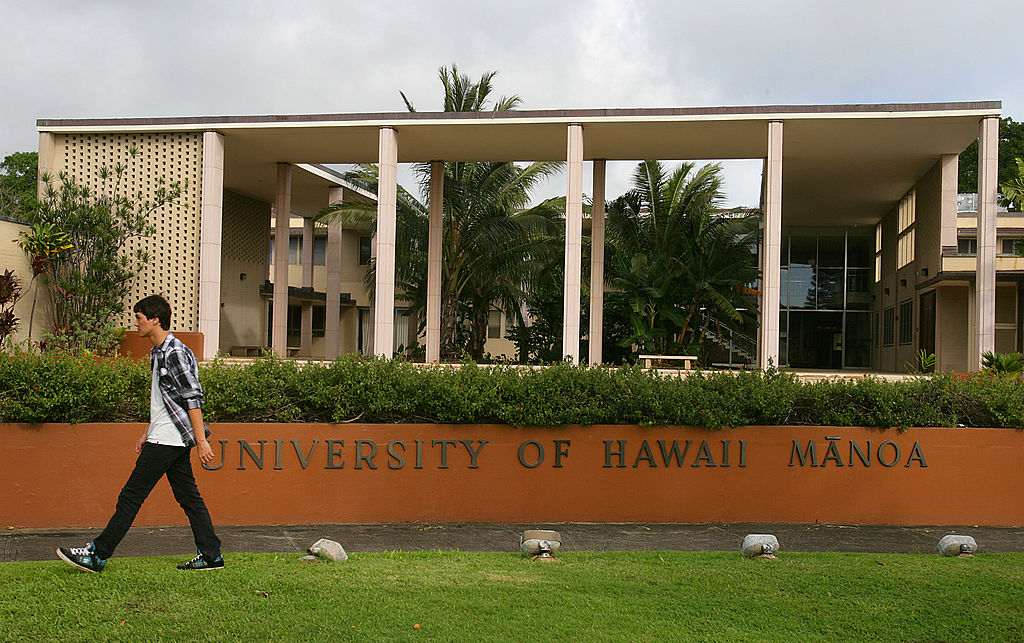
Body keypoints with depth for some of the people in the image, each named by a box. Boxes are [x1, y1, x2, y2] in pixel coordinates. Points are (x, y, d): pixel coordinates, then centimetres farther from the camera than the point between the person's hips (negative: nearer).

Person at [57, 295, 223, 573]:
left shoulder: (175, 352, -15)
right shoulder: (158, 352, 16)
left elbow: (193, 398, -18)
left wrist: (201, 440, -21)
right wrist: (147, 434, 24)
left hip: (168, 440, -10)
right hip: (168, 438, 10)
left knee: (131, 496, -4)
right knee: (188, 497, 9)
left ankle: (97, 555, 3)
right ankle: (211, 555, 12)